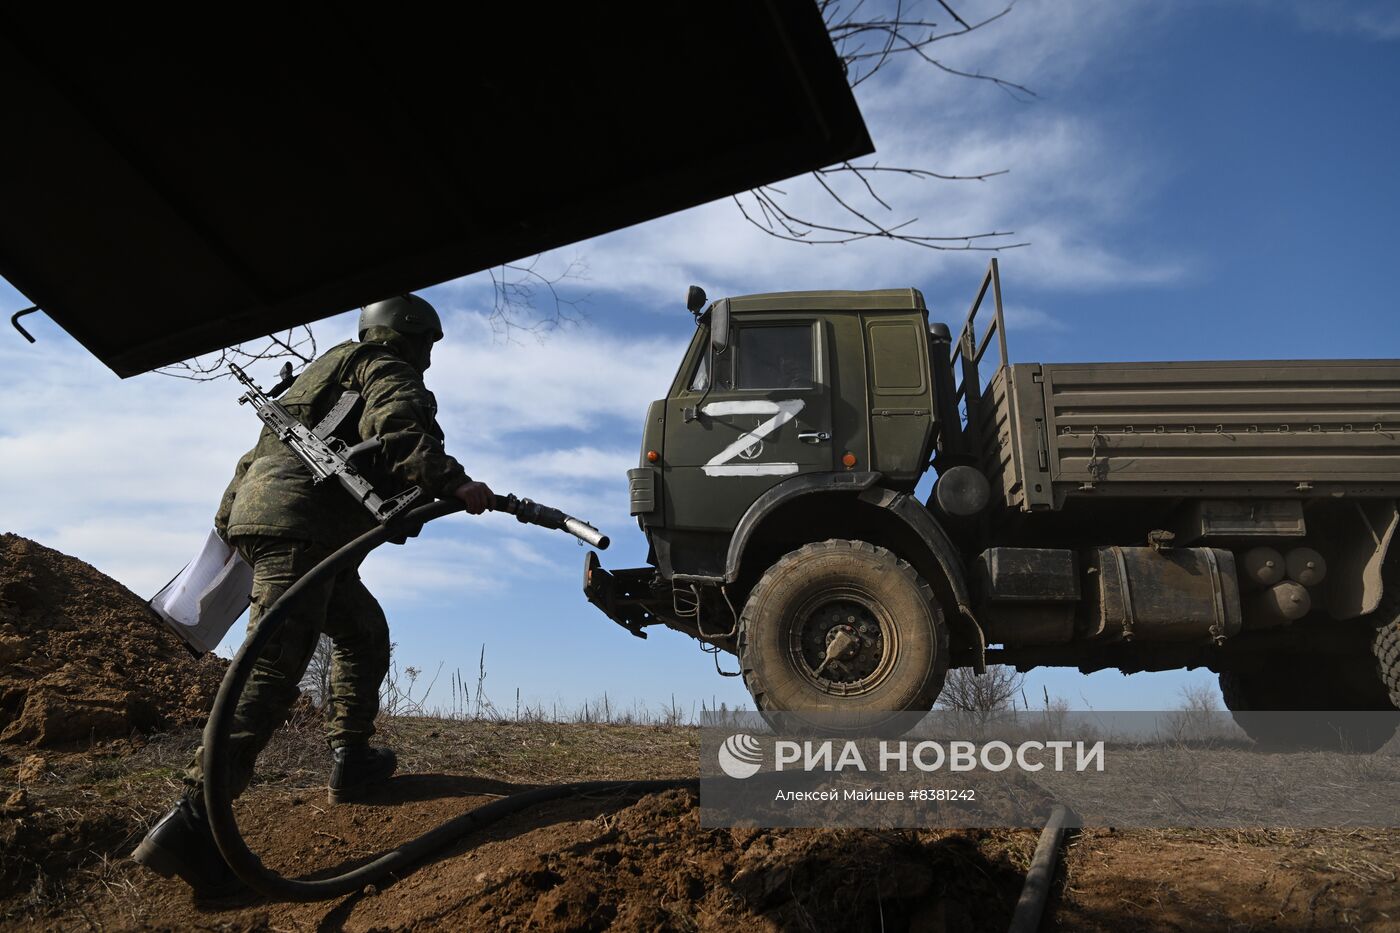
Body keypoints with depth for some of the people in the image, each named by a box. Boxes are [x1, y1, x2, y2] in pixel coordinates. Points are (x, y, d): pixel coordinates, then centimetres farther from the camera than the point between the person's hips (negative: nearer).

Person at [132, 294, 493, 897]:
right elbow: (398, 428, -19)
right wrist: (452, 481, -29)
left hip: (261, 506, 10)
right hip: (299, 523, -10)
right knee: (273, 668, -18)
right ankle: (191, 821, -24)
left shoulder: (335, 367, 31)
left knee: (363, 633, 19)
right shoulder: (387, 370, 3)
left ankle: (351, 762, 19)